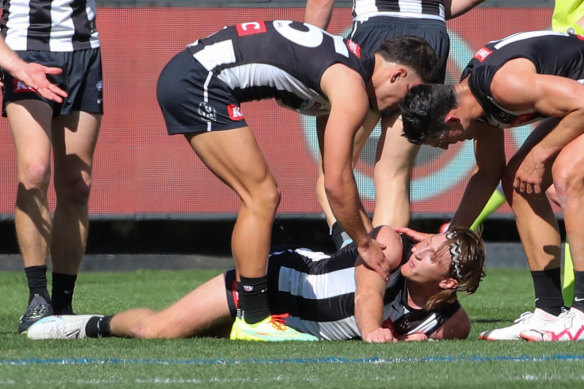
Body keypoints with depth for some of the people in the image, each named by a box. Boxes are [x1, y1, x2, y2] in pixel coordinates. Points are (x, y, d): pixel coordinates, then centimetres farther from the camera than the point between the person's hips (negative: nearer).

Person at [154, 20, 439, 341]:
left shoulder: (342, 66, 20)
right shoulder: (352, 88, -10)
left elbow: (335, 174, 29)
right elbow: (336, 183, -12)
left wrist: (369, 233, 30)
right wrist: (365, 244, 0)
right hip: (198, 82, -10)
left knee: (258, 198, 15)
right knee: (262, 197, -8)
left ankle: (247, 313, 16)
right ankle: (253, 321, -6)